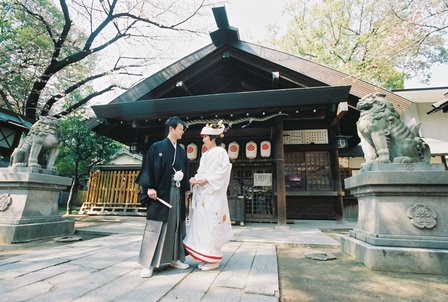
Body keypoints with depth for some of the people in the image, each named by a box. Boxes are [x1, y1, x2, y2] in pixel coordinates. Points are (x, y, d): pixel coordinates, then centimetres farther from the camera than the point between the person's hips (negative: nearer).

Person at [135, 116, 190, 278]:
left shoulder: (182, 151, 14)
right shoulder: (157, 147, -2)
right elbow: (148, 168, -5)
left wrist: (185, 187, 8)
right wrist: (150, 187, -15)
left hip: (177, 192, 6)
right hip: (160, 192, -5)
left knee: (176, 225, 10)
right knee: (155, 227, -3)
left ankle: (175, 258, 23)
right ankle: (149, 264, 7)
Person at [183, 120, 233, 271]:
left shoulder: (221, 152, -4)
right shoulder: (205, 154, 19)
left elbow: (223, 173, -13)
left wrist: (206, 180, -19)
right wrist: (195, 179, 0)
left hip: (213, 195, -8)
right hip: (201, 195, 8)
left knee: (211, 225, -4)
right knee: (201, 225, 9)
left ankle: (213, 259, 9)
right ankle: (206, 257, 20)